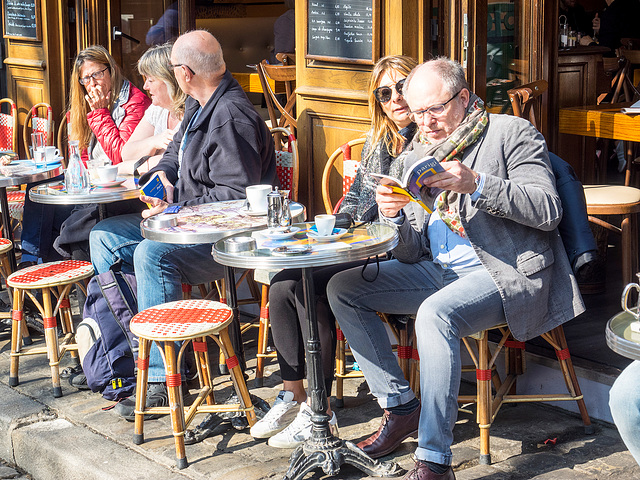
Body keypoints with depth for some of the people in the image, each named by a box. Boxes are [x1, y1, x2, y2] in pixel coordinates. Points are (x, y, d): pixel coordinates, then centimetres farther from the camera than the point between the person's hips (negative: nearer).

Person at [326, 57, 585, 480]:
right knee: (342, 289, -1)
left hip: (508, 271, -7)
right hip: (438, 271, 8)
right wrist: (394, 216, -11)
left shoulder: (512, 133, -2)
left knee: (435, 313, -35)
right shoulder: (417, 153, 15)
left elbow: (548, 211, -15)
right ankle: (401, 406, 4)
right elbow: (411, 255, 12)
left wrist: (476, 185, -26)